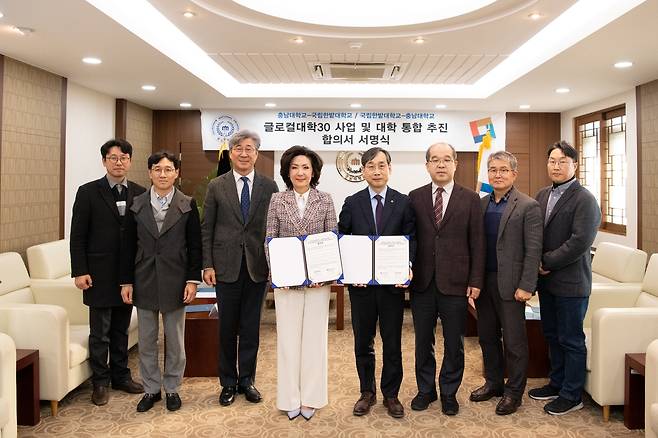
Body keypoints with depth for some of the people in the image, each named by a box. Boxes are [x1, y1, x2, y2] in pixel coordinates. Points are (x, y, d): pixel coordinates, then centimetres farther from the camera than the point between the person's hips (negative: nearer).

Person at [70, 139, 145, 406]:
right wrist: (79, 271, -9)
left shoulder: (140, 194, 4)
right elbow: (78, 236, -4)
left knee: (121, 329, 14)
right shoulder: (88, 192, -3)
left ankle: (121, 376, 28)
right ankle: (100, 382, 20)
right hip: (100, 274, -3)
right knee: (100, 332, 5)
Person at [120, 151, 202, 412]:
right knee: (146, 341, 11)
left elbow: (195, 246, -1)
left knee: (175, 341, 9)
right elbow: (129, 246, 5)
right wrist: (126, 281, 1)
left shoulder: (187, 205, -2)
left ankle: (172, 388, 25)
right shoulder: (137, 205, 3)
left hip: (175, 283, -2)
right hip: (144, 282, 2)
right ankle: (151, 389, 26)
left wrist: (193, 280, -8)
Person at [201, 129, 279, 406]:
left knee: (251, 326, 9)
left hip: (257, 266, 1)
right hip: (226, 266, 0)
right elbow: (206, 228, 3)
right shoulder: (217, 186, 3)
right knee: (227, 327, 8)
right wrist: (208, 265, -3)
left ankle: (247, 379, 24)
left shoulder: (269, 186, 3)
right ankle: (228, 382, 23)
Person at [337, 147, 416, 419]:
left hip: (393, 283, -1)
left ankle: (391, 395, 25)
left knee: (392, 343, 9)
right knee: (363, 342, 12)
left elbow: (411, 241, 0)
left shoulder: (404, 203, 1)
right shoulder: (352, 203, 3)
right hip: (361, 284, 1)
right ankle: (367, 393, 29)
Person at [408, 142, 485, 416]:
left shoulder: (470, 199, 1)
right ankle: (425, 389, 30)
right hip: (422, 281, 1)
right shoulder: (415, 198, 4)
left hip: (455, 282, -1)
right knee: (423, 341, 13)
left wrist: (475, 281, -4)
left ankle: (449, 393, 27)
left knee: (453, 343, 10)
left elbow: (477, 243, 0)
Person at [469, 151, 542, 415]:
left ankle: (514, 391, 21)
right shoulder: (481, 204, 9)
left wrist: (526, 286, -15)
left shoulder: (528, 207, -7)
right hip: (483, 281, 6)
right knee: (487, 336, 15)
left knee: (514, 341, 5)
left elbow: (533, 250, -11)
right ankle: (493, 382, 32)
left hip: (510, 284, -5)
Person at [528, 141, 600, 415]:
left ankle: (572, 395, 19)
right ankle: (557, 383, 34)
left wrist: (547, 262, -15)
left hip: (570, 282, -7)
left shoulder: (584, 199, -12)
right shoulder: (542, 195, 10)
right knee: (552, 335, 18)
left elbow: (580, 241, -21)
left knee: (571, 340, 5)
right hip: (546, 280, 7)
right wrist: (537, 264, -4)